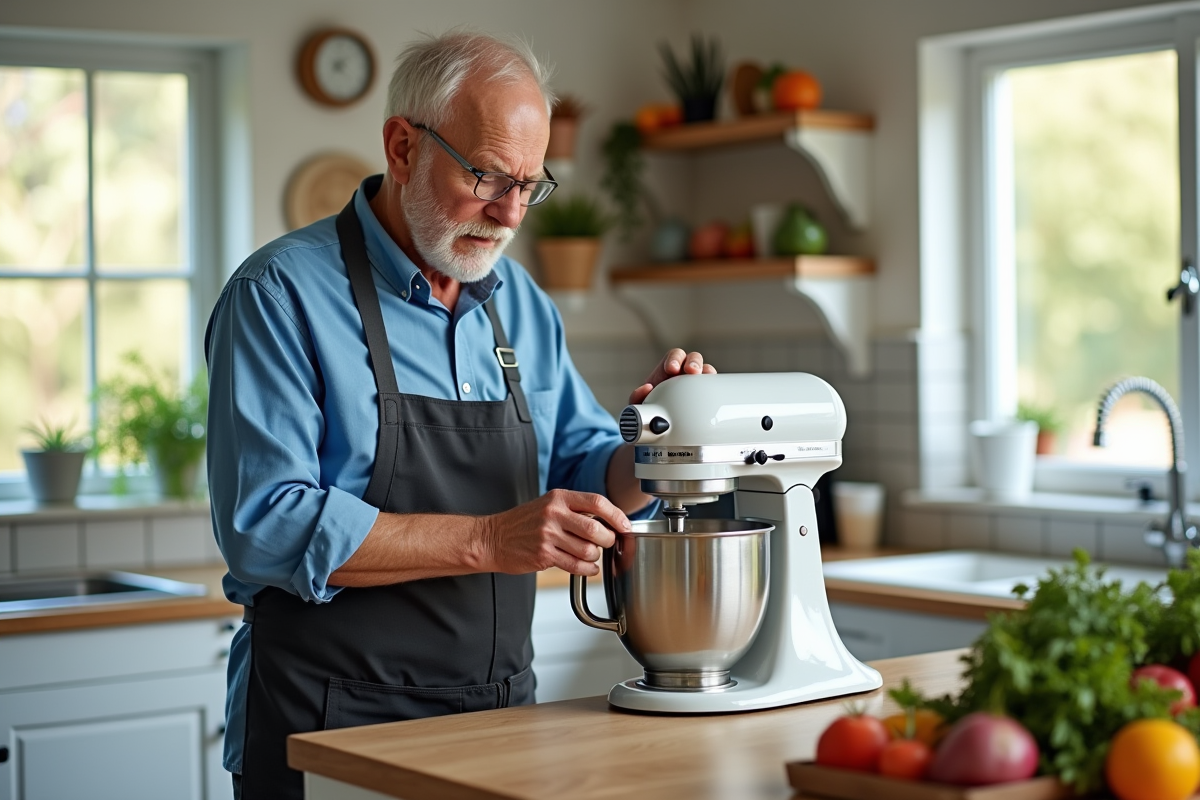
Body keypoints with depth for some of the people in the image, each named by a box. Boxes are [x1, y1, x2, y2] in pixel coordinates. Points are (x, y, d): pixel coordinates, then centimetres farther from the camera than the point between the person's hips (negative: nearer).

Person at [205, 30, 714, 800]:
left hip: (502, 715, 6)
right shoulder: (282, 294, -11)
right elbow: (267, 526, -21)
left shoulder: (522, 303, 9)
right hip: (331, 728, -6)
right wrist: (487, 541, -27)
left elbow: (591, 473, 15)